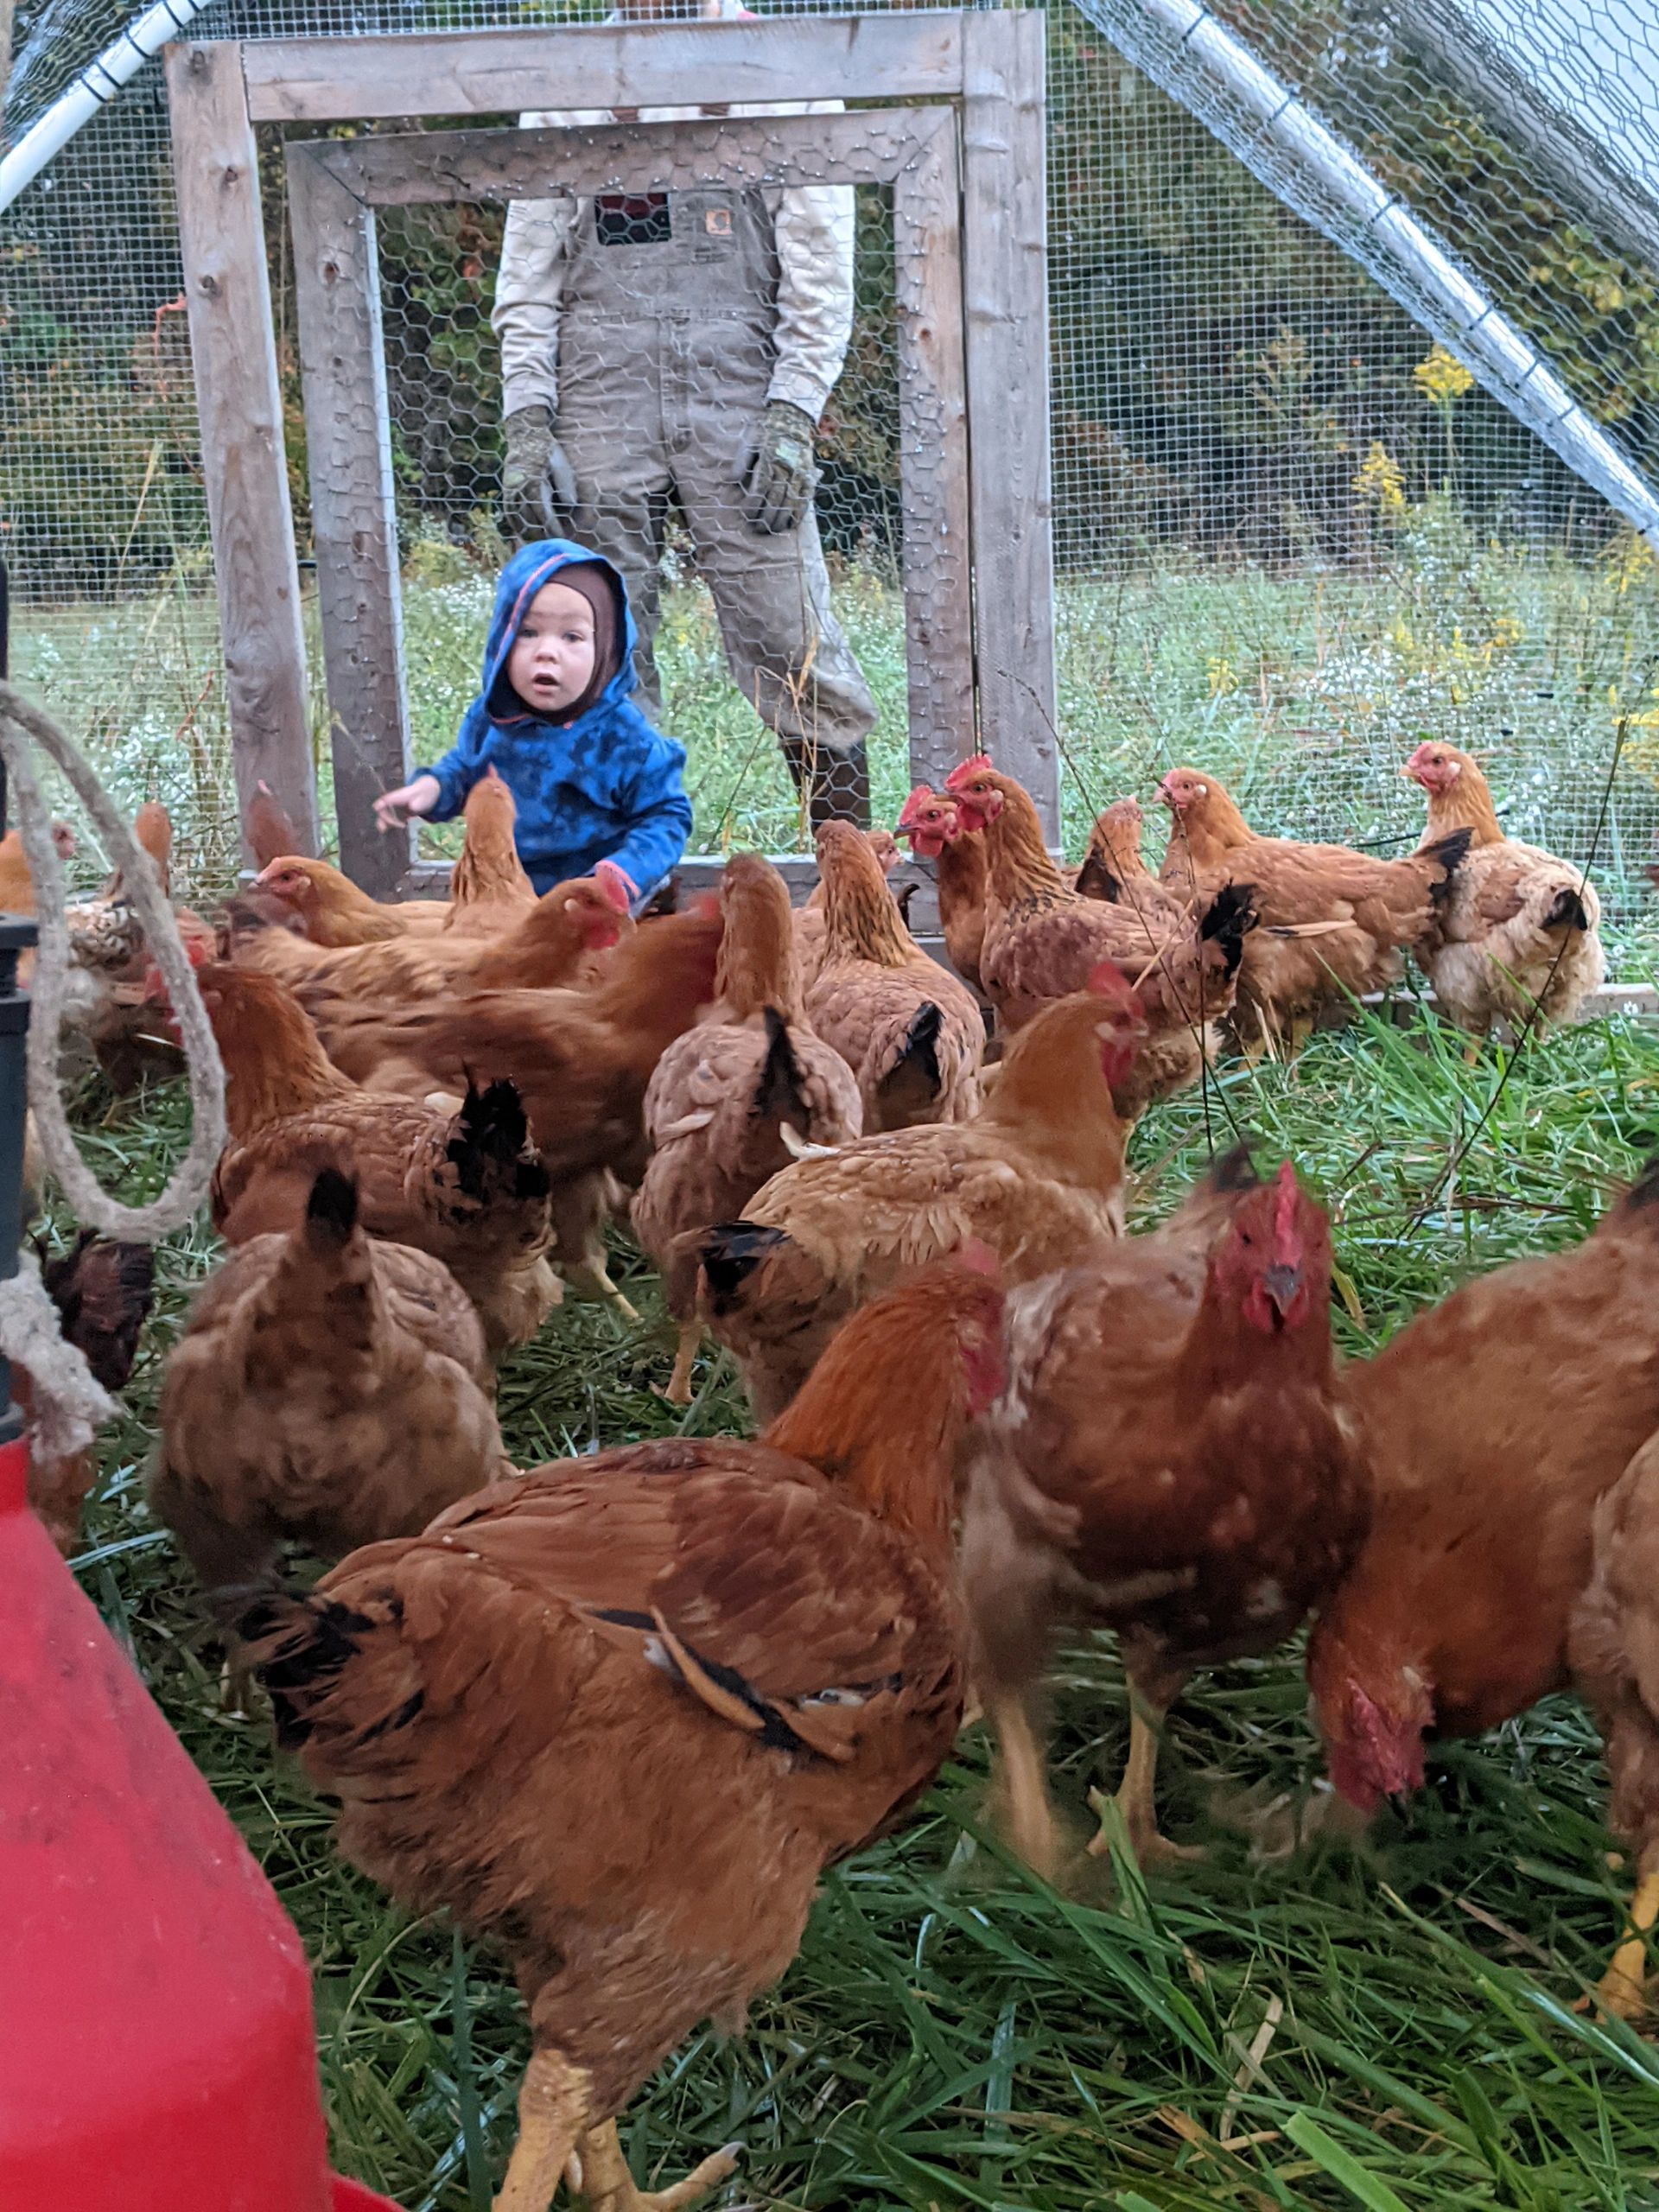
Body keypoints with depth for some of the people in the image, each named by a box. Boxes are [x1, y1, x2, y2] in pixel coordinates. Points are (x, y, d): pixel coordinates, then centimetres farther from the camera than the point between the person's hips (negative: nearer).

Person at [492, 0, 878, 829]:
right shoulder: (566, 92, 17)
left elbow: (821, 273, 5)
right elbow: (527, 278, 14)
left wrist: (794, 416, -7)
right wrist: (526, 422, 1)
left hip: (740, 394, -2)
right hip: (602, 397, 2)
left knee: (790, 641, -7)